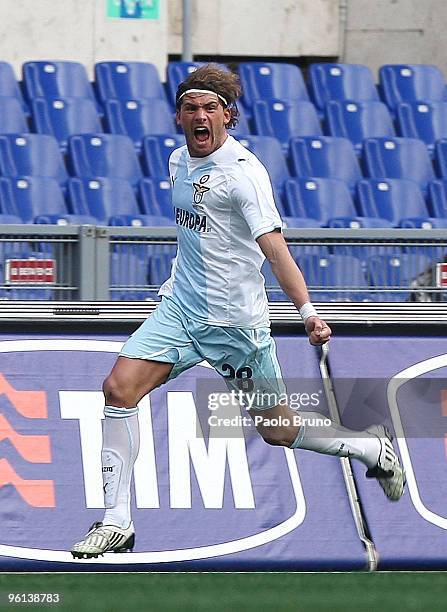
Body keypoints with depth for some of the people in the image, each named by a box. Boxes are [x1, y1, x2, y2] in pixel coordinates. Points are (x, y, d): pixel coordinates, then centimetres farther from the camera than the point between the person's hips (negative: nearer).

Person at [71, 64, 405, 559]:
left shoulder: (243, 171, -17)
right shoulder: (179, 161, 6)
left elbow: (273, 244, -27)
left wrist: (307, 311, -37)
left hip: (236, 322, -6)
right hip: (180, 308, 6)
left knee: (277, 429, 5)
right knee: (119, 388, -13)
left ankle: (373, 448, 31)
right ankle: (116, 522, -9)